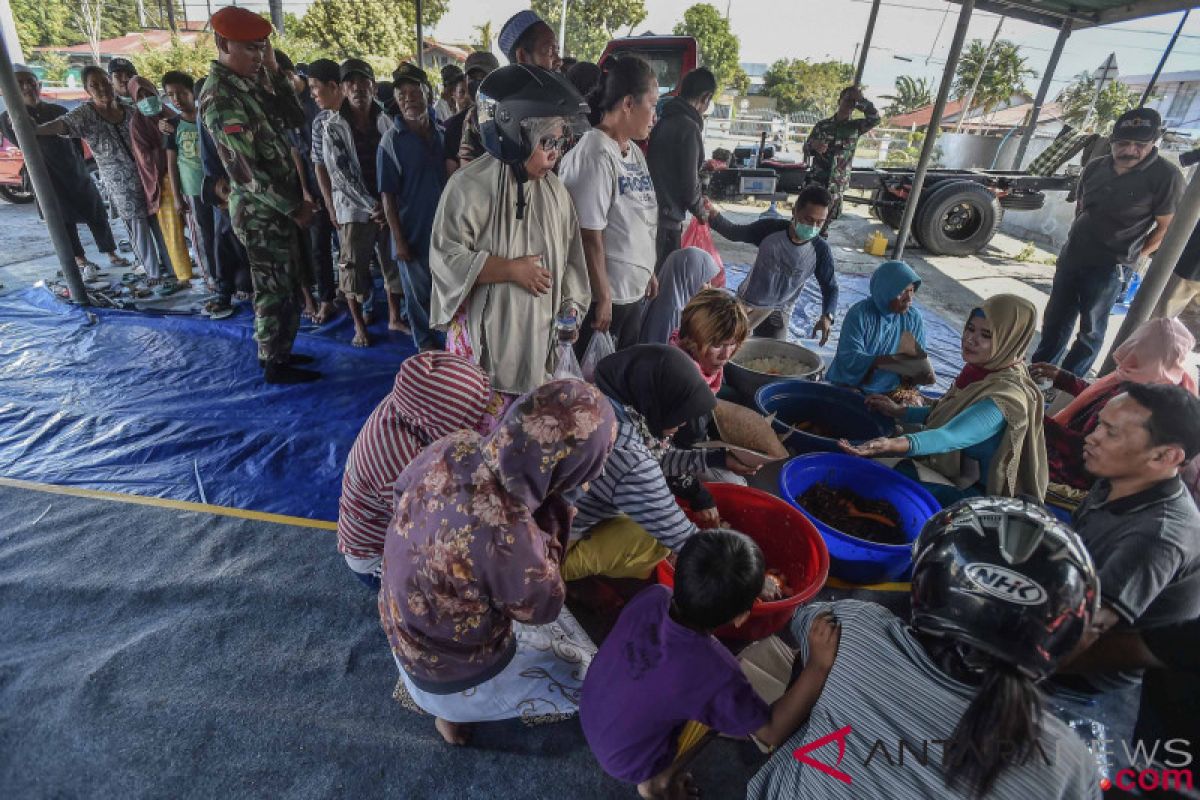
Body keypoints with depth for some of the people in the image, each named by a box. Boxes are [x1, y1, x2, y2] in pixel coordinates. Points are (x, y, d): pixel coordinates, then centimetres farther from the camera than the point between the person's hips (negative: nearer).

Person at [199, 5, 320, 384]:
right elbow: (245, 170, -21)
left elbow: (295, 118, 10)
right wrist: (295, 207, -16)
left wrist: (273, 70, 2)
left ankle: (280, 351, 30)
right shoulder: (219, 96, -16)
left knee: (288, 287, 16)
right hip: (261, 213, -9)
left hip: (279, 207, 9)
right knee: (275, 291, 1)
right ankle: (274, 365, 14)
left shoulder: (251, 82, 10)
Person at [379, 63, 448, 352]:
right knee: (419, 293, 9)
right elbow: (388, 194, -8)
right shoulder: (392, 140, -7)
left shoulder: (441, 133, 5)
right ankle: (427, 344, 27)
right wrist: (398, 239, -12)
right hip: (413, 231, -3)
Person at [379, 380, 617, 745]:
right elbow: (543, 607, -20)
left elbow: (403, 489, 1)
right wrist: (553, 510, -21)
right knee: (587, 674, 15)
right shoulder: (507, 538, -43)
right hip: (453, 676, -6)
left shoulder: (454, 446, -24)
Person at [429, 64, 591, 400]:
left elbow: (569, 256, 10)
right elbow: (445, 257, -17)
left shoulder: (554, 189, 6)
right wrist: (512, 270, -19)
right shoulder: (470, 185, -13)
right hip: (485, 335, -5)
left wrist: (570, 307, 0)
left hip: (538, 334, 6)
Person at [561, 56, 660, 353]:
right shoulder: (596, 155, -18)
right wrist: (602, 298, -19)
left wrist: (648, 273, 19)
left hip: (635, 290, 9)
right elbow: (590, 234, -21)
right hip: (605, 295, -9)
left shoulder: (634, 151, 10)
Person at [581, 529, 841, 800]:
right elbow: (773, 733, -17)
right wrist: (819, 665, -24)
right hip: (626, 762, -4)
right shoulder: (716, 675, -36)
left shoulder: (651, 597, -23)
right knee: (728, 702, 2)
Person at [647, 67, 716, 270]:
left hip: (652, 212, 8)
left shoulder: (664, 121, 12)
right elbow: (689, 181, -13)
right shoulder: (689, 128, -14)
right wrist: (700, 210, 4)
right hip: (667, 217, -8)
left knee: (652, 274, 16)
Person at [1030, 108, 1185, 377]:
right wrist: (1082, 237, 13)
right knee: (1056, 318, 14)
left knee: (1091, 330, 5)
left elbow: (1167, 226, -10)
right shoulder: (1095, 167, 3)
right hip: (1071, 255, 5)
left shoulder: (1166, 176, -14)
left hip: (1109, 267, -5)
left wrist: (1138, 256, -7)